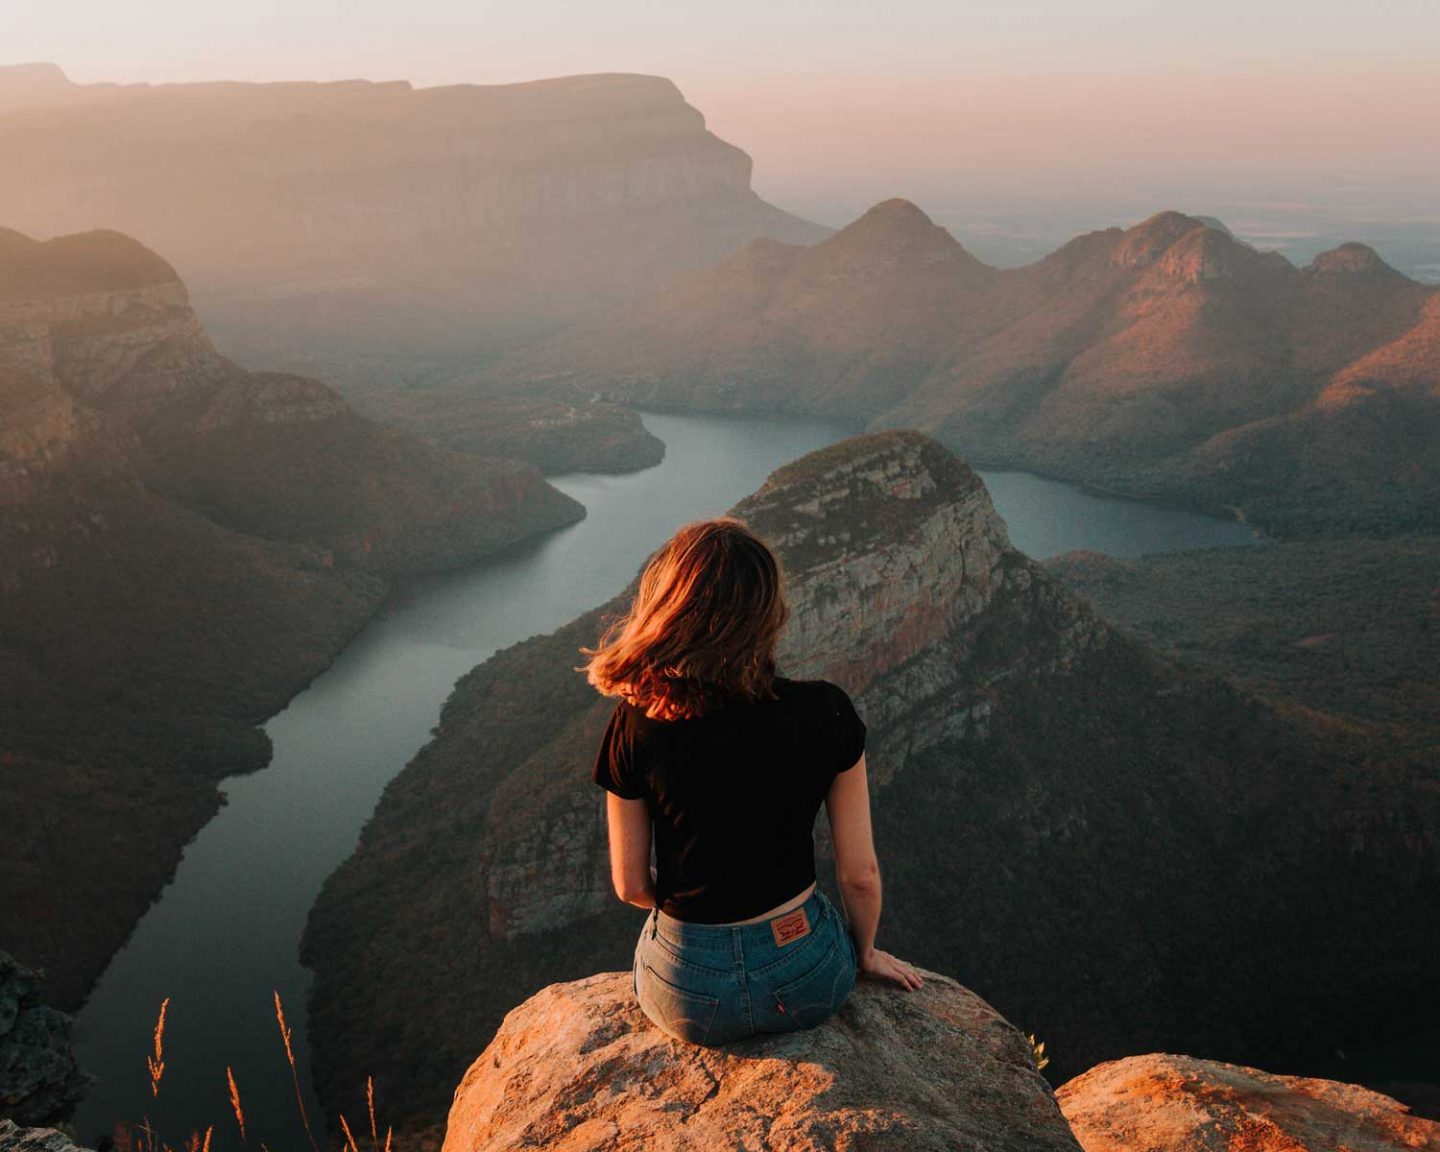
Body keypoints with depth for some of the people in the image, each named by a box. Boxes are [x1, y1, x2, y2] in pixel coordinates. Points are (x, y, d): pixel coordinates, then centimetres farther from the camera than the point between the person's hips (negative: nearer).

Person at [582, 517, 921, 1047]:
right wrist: (864, 953, 14)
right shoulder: (826, 714, -16)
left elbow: (630, 886, -6)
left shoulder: (636, 728, -17)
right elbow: (860, 874, -6)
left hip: (689, 997, 0)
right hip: (808, 983, 1)